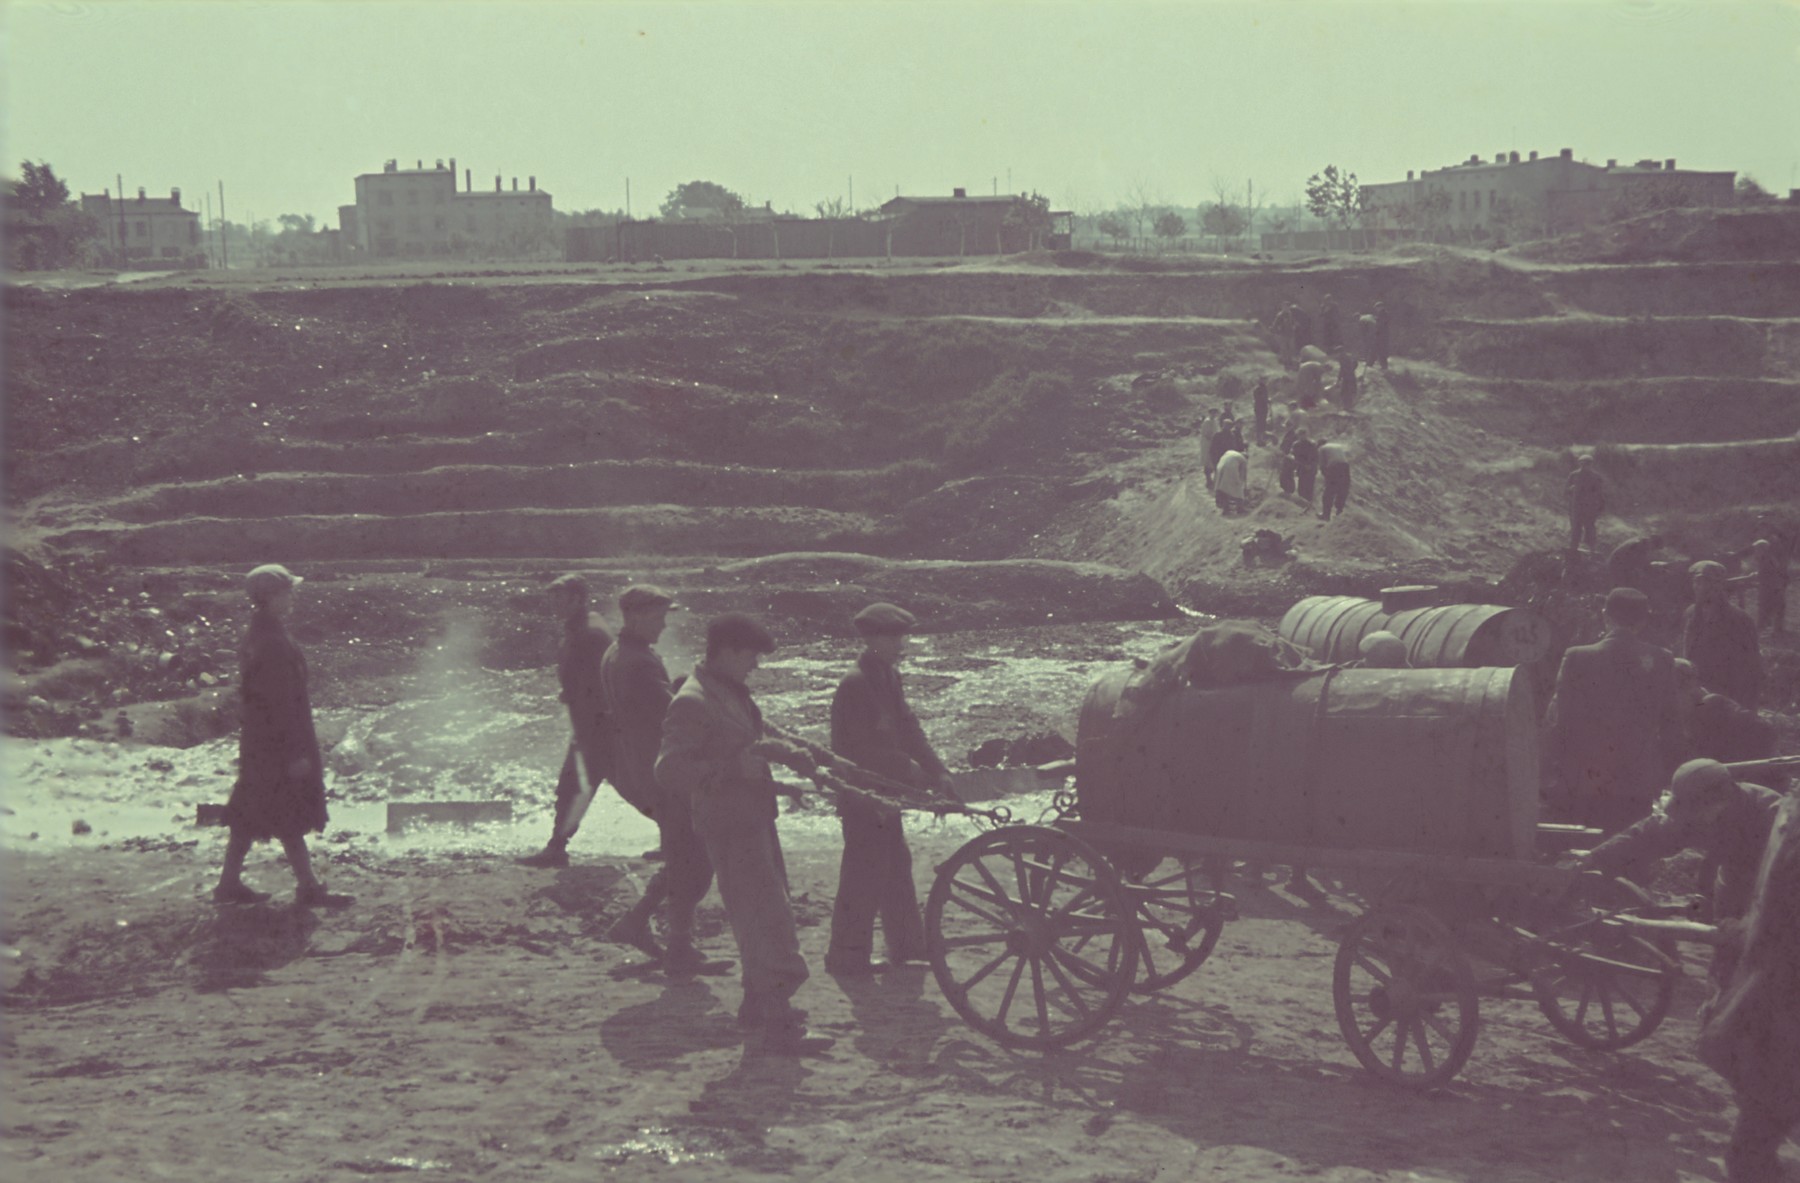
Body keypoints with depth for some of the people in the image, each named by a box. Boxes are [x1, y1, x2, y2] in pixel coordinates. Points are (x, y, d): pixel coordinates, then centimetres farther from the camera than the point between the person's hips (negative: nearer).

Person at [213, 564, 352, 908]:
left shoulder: (256, 635, 8)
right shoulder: (274, 644, -23)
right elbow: (282, 702, -23)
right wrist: (296, 751, -20)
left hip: (257, 740, 10)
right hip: (279, 742, -10)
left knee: (249, 813, 14)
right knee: (292, 817, -1)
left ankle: (230, 882, 19)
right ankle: (308, 888, 6)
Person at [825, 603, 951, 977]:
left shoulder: (889, 677, 9)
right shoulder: (856, 684, -20)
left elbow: (907, 729, 7)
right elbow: (871, 747, -23)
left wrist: (939, 773, -3)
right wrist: (922, 777, -20)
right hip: (861, 795, -9)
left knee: (897, 869, 16)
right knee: (864, 875, -2)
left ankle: (907, 949, 26)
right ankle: (848, 957, 8)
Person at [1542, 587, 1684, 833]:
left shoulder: (1577, 658, -6)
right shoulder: (1661, 661, -2)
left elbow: (1556, 723, -4)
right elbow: (1671, 728, 3)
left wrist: (1557, 779, 4)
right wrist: (1664, 780, 12)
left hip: (1581, 788, -1)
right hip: (1638, 791, 1)